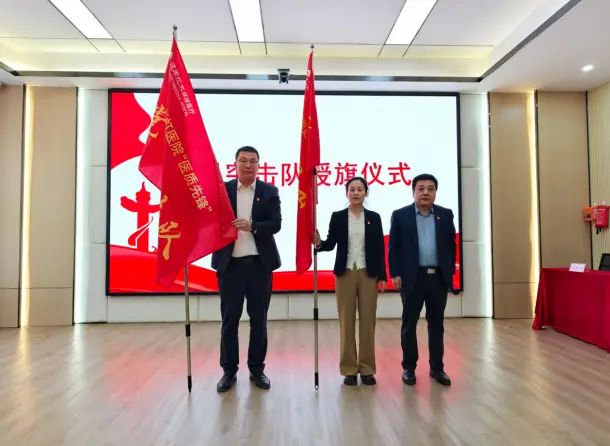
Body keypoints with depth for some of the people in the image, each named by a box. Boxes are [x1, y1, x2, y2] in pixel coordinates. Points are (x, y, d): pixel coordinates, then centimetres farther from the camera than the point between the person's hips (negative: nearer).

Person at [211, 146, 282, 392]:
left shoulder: (269, 191, 4)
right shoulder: (222, 189, 6)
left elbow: (276, 224, -7)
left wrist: (252, 226, -22)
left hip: (260, 263, 0)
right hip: (230, 263, 0)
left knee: (259, 319, 9)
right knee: (229, 319, 7)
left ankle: (257, 369, 24)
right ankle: (229, 370, 21)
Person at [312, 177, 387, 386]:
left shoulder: (374, 217, 5)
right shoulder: (337, 217, 3)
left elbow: (380, 249, 3)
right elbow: (331, 244, 0)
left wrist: (382, 277, -1)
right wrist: (318, 243, -22)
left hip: (368, 274, 1)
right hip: (345, 273, 0)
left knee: (368, 322, 4)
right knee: (347, 322, 4)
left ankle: (367, 368, 16)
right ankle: (349, 369, 14)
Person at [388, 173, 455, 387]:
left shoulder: (446, 215, 7)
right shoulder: (400, 215, 0)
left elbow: (451, 245, 9)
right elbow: (393, 248, -1)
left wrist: (450, 272, 4)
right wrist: (395, 274, -7)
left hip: (439, 277, 2)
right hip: (412, 277, -2)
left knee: (436, 324, 11)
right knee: (409, 324, 6)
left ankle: (437, 367, 23)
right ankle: (409, 367, 19)